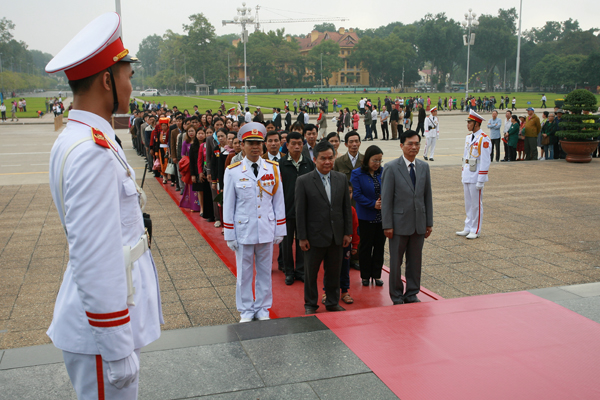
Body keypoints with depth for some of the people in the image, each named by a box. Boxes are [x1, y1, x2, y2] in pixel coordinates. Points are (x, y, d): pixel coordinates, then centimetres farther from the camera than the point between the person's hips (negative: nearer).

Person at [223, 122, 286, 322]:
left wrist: (280, 230, 4)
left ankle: (262, 309, 29)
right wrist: (229, 234, -1)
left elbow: (278, 201, 5)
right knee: (244, 273, 10)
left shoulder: (273, 168, 0)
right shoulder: (233, 171, -5)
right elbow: (228, 205, -1)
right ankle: (246, 311, 26)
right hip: (243, 230, -2)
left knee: (265, 271, 13)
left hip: (266, 230, 2)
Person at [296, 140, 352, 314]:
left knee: (334, 272, 15)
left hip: (337, 236, 3)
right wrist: (302, 237, -9)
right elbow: (300, 212, -8)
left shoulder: (341, 179, 4)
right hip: (315, 236, -3)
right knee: (310, 273, 11)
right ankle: (310, 304, 28)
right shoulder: (303, 181, -8)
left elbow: (347, 207, 7)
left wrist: (348, 232, 4)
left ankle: (333, 302, 32)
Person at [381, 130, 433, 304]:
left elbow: (427, 196, 10)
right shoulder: (391, 168, -8)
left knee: (416, 261, 12)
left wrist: (429, 223, 7)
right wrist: (387, 225, -11)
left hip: (419, 223, 4)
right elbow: (386, 199, -8)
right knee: (396, 262, 6)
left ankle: (412, 294, 27)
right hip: (400, 223, -4)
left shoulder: (424, 167, 7)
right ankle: (397, 297, 20)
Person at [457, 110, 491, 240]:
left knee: (476, 204, 1)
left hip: (476, 177, -8)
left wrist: (480, 181, -17)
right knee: (468, 204, 13)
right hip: (467, 176, 8)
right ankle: (468, 228, 22)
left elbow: (485, 161, -16)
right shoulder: (468, 137, 12)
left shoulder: (484, 139, -14)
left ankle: (475, 231, 10)